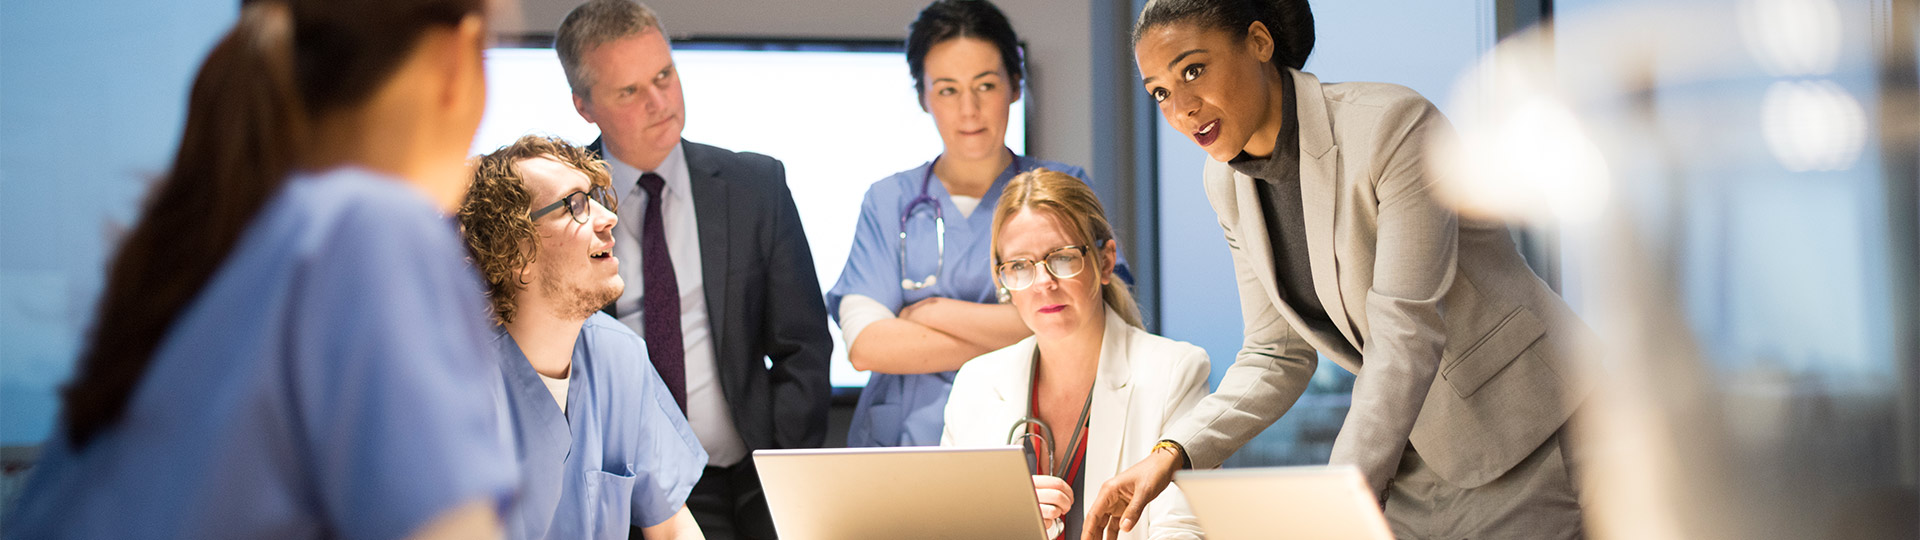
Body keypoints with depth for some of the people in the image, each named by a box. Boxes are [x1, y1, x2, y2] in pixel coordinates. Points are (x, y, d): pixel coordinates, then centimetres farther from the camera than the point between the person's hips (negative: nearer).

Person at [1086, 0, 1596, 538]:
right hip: (1417, 456, 6)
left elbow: (1407, 335, -26)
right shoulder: (1227, 181, 1)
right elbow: (1276, 357, 5)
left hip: (1529, 440, -6)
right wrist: (1171, 455, -10)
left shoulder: (1393, 126, -21)